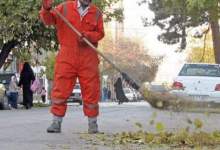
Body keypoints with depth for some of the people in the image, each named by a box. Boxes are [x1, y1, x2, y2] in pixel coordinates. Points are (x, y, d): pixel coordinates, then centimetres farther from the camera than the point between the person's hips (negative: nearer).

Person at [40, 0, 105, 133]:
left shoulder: (96, 13, 6)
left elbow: (100, 33, 5)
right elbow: (49, 19, -1)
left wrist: (88, 36, -14)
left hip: (88, 59, 1)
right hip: (67, 57, -1)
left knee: (91, 91, 5)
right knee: (60, 89, -2)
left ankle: (93, 123, 18)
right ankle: (56, 122, 5)